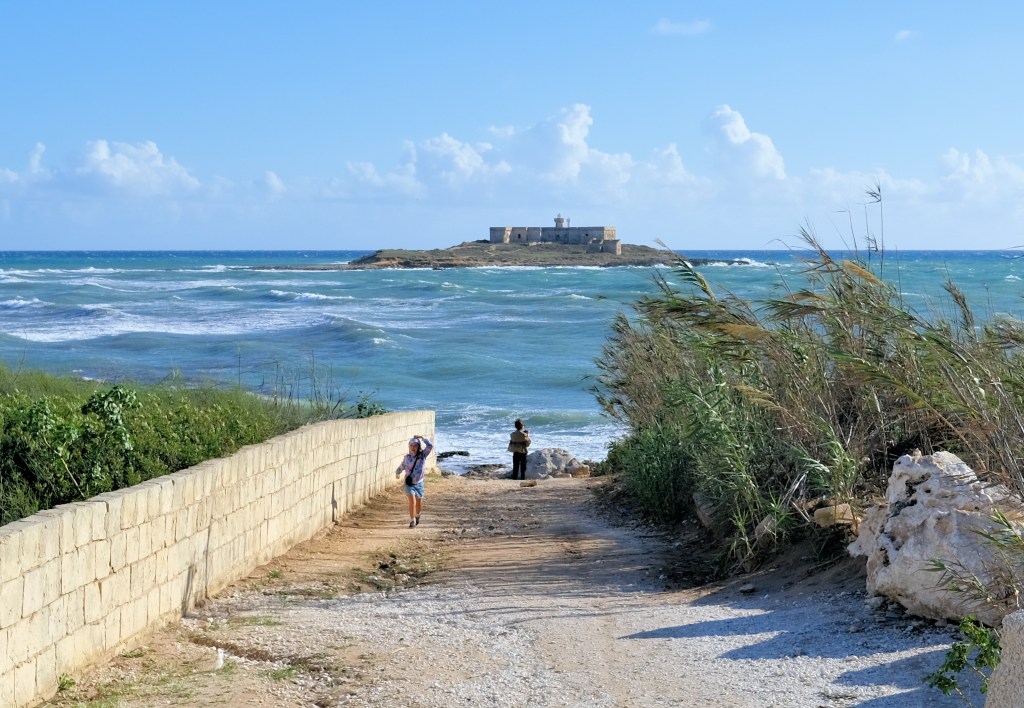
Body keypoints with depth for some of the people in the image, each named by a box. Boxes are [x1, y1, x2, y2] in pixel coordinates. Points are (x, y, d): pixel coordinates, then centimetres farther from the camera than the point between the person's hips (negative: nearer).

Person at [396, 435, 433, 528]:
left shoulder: (422, 455, -9)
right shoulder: (407, 458, -6)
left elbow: (430, 446, -23)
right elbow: (402, 466, 15)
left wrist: (422, 438, -19)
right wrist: (397, 473, 29)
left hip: (419, 483, 1)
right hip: (409, 483, -1)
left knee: (419, 504, 15)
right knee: (412, 501, -19)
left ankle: (417, 515, 46)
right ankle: (412, 521, -10)